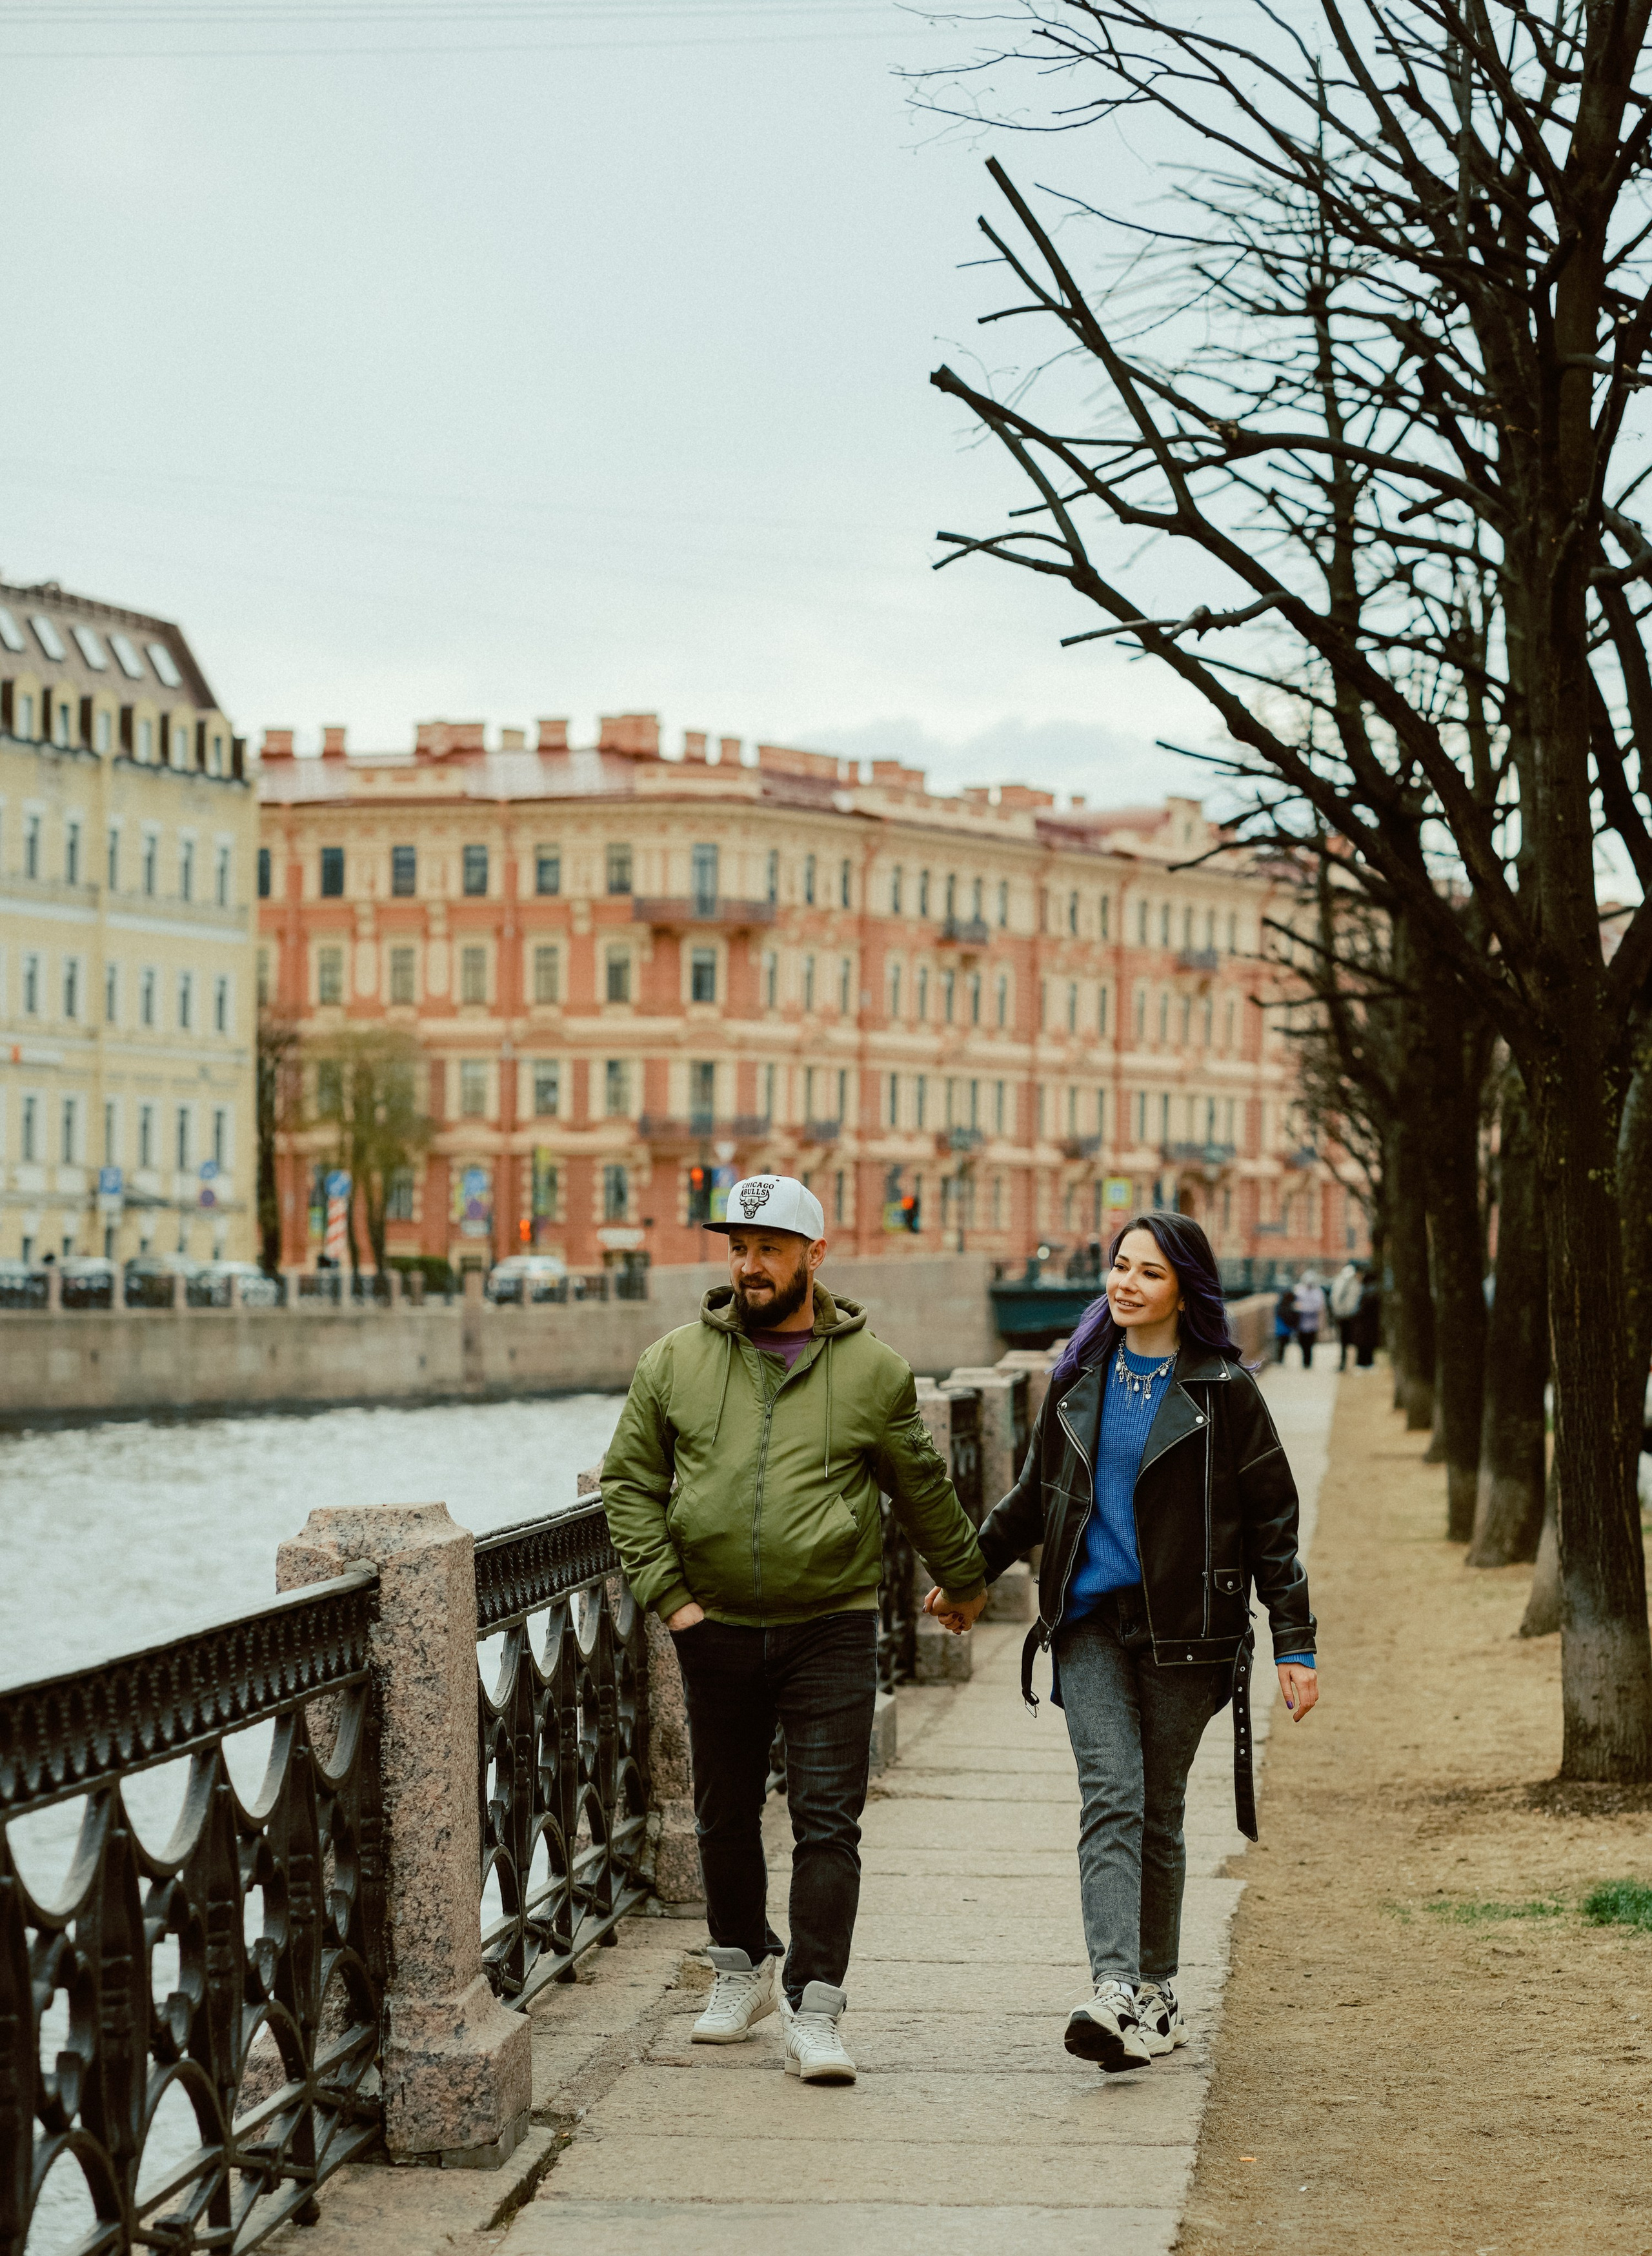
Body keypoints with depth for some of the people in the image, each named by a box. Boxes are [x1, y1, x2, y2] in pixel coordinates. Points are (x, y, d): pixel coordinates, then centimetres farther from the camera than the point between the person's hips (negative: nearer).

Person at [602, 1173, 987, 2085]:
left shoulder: (872, 1371, 1)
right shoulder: (674, 1363, 2)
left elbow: (922, 1490, 13)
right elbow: (628, 1482, 6)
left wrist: (964, 1580, 22)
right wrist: (665, 1592, -3)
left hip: (832, 1632, -2)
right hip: (717, 1630, 2)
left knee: (828, 1823, -8)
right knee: (725, 1815, 14)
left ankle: (814, 2014, -7)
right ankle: (743, 1968, 34)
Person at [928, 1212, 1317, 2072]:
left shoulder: (1223, 1390, -1)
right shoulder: (1079, 1380, 9)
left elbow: (1272, 1520, 0)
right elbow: (1034, 1497, 23)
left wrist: (1294, 1645, -4)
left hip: (1184, 1630, -2)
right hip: (1091, 1622, 2)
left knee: (1158, 1810, 4)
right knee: (1111, 1797, -13)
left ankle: (1156, 1994, 18)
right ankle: (1114, 1996, -26)